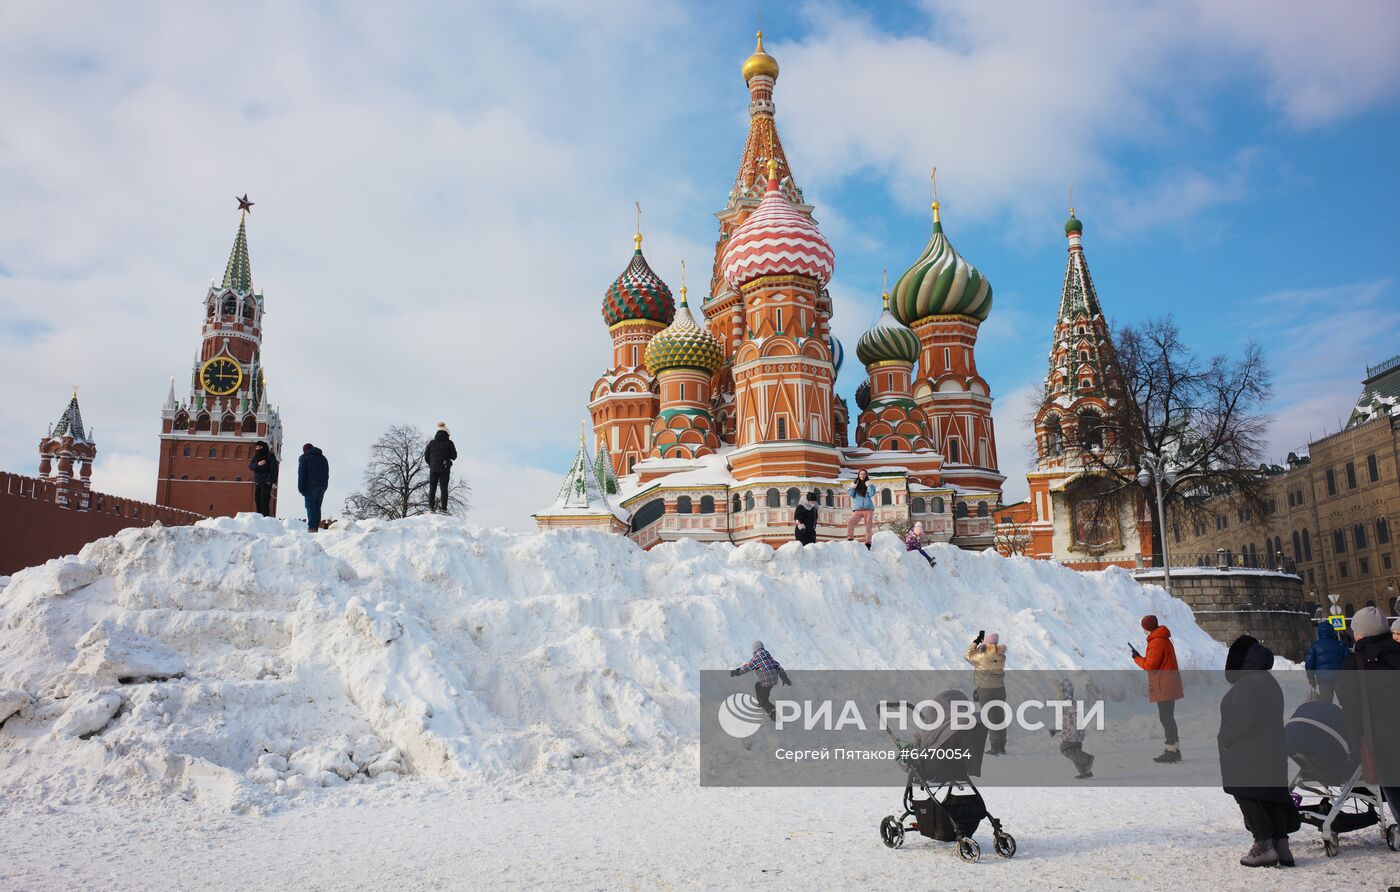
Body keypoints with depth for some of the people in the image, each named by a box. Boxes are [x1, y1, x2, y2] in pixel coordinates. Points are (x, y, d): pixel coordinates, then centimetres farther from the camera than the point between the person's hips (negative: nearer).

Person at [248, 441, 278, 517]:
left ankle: (266, 517, -19)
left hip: (266, 482, -6)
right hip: (257, 482, 6)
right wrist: (258, 464, -20)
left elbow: (274, 469, -7)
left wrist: (270, 480, -17)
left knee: (264, 500, -15)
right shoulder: (255, 457, 17)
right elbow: (250, 467, 1)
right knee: (257, 499, 3)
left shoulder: (270, 456, 1)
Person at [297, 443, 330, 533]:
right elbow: (327, 474, 20)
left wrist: (301, 489, -5)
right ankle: (316, 527, 3)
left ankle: (312, 527, -16)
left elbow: (301, 474, -4)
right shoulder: (323, 458, 22)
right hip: (322, 485, 6)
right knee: (317, 507, 8)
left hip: (311, 486, -6)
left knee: (310, 506, -7)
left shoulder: (304, 458, 3)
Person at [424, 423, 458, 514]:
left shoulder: (432, 442, 3)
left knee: (432, 488, 7)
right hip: (445, 469, -2)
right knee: (444, 489, 0)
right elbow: (454, 456, 1)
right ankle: (444, 509, -6)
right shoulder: (449, 443, -3)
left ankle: (431, 507, -1)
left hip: (433, 469, 2)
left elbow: (426, 456, 5)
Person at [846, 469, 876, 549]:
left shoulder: (869, 484, 11)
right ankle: (849, 540, -17)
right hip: (857, 510, 1)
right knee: (850, 523, -20)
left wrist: (868, 486, -11)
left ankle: (868, 544, 0)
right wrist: (853, 487, -7)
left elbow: (871, 494, -5)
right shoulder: (855, 485, 15)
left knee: (868, 527, -4)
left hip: (868, 509, -1)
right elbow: (850, 494, 4)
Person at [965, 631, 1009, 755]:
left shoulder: (983, 656, -16)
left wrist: (976, 641, 5)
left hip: (986, 690, -6)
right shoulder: (1001, 656, 2)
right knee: (1000, 717, 10)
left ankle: (995, 748, 1)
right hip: (1000, 688, 6)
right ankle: (1002, 747, 15)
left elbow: (968, 656, 0)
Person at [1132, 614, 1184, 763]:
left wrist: (1137, 658, 0)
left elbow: (1150, 665, -16)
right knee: (1168, 717, 15)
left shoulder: (1156, 642, -16)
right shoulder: (1164, 640, 16)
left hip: (1163, 686, -10)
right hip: (1169, 685, 10)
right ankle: (1175, 750, 19)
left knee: (1165, 718, -7)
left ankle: (1171, 750, -7)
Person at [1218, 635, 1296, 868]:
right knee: (1271, 798, 13)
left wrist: (1224, 739, -11)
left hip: (1246, 756, -9)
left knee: (1247, 797, -3)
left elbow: (1244, 720, -24)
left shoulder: (1245, 684, -18)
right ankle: (1281, 844, 15)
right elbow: (1272, 719, 18)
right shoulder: (1270, 682, 14)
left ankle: (1264, 844, -6)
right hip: (1274, 752, 9)